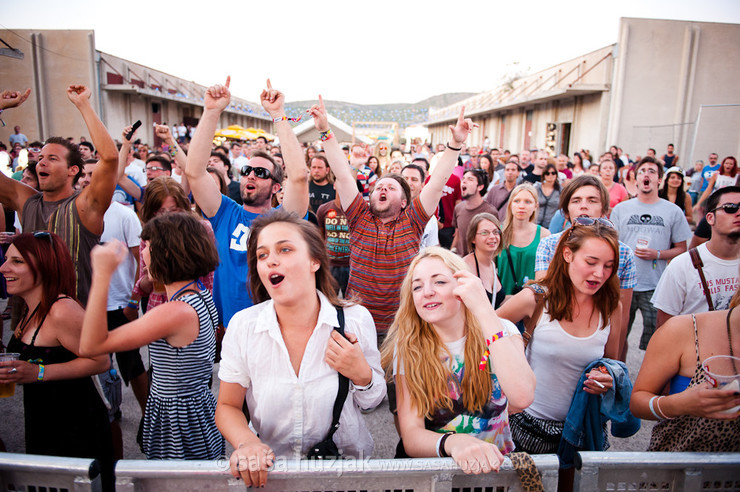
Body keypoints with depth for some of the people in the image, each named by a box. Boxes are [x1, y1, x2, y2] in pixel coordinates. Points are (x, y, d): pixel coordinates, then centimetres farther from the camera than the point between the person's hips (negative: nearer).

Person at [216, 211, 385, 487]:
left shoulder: (356, 320, -11)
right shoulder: (242, 326, -10)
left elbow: (373, 402, 2)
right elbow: (228, 406, 1)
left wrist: (362, 375, -19)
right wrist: (246, 443, -18)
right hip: (268, 470, 1)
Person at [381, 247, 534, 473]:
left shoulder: (500, 331, -6)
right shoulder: (408, 348, -6)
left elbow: (522, 397, -25)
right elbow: (411, 435, -12)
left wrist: (483, 310, -27)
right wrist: (453, 442, -34)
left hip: (495, 463, 1)